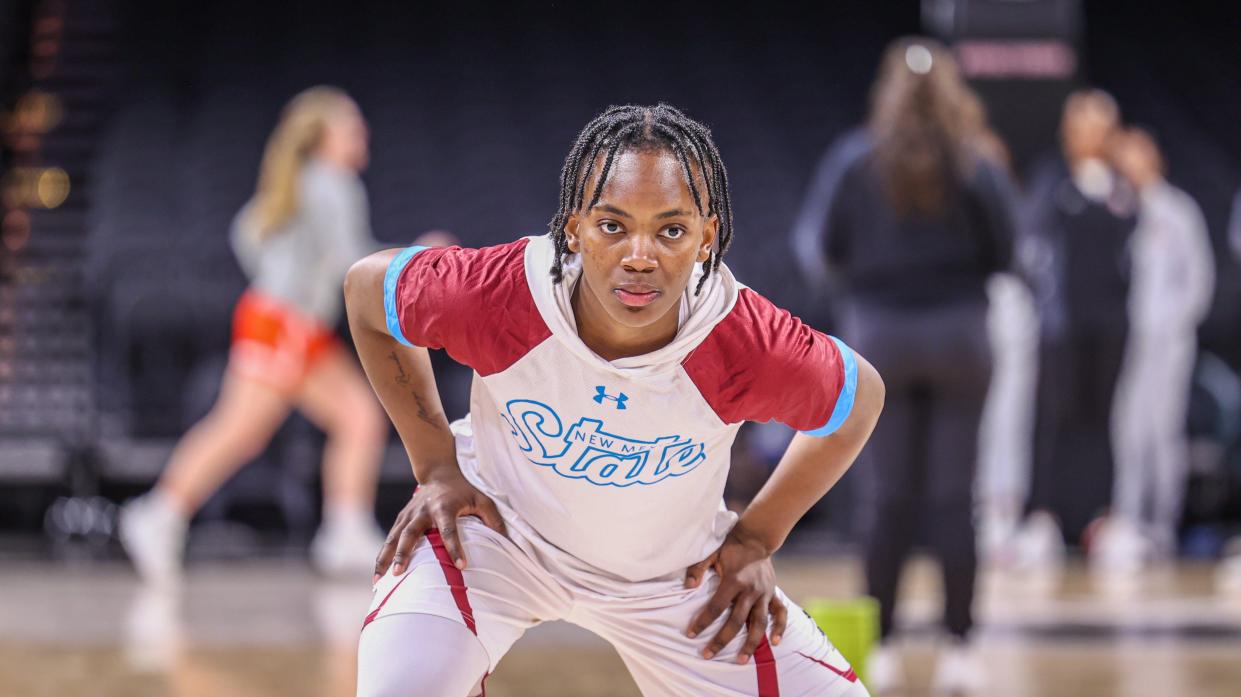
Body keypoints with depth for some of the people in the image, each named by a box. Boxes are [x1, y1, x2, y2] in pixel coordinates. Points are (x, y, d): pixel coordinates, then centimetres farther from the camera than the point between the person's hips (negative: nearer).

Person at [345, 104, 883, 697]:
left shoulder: (751, 348, -31)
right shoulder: (495, 295, -32)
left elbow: (861, 396, -7)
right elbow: (366, 286, -9)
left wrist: (757, 539, -5)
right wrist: (436, 466, -9)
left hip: (673, 574, 2)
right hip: (497, 527, -2)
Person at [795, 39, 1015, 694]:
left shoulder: (858, 161, -2)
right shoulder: (974, 163, -5)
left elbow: (831, 247, 0)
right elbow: (1002, 250, -4)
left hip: (879, 327, 1)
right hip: (958, 329, -1)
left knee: (886, 497, 5)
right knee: (955, 496, 2)